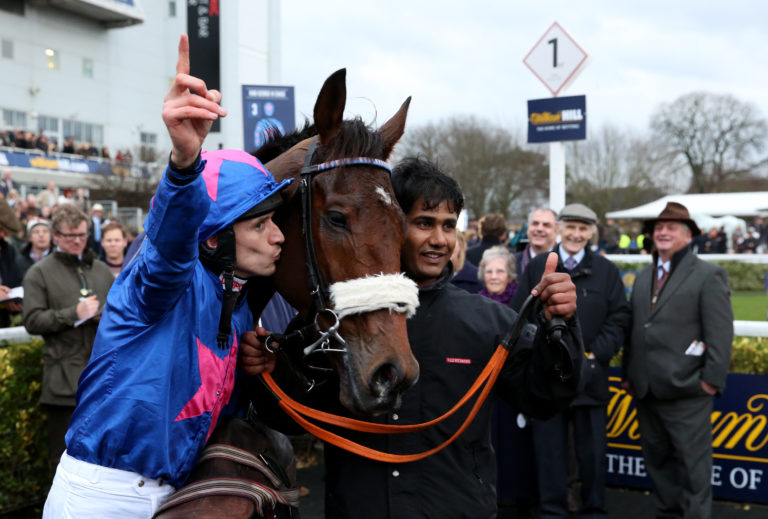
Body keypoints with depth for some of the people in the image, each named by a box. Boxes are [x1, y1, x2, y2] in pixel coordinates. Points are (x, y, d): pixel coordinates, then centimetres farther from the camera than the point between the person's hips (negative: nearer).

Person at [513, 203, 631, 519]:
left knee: (592, 450, 9)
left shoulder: (606, 271, 6)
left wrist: (595, 355, -8)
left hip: (590, 376, 0)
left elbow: (619, 319, 3)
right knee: (550, 449, 7)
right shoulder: (537, 268, 5)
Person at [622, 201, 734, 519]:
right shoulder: (643, 277, 17)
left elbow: (720, 333, -9)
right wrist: (628, 374, 14)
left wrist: (712, 379, -15)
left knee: (692, 464, 0)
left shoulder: (709, 275, -3)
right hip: (646, 389, 7)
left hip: (685, 390, -6)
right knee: (657, 460, 15)